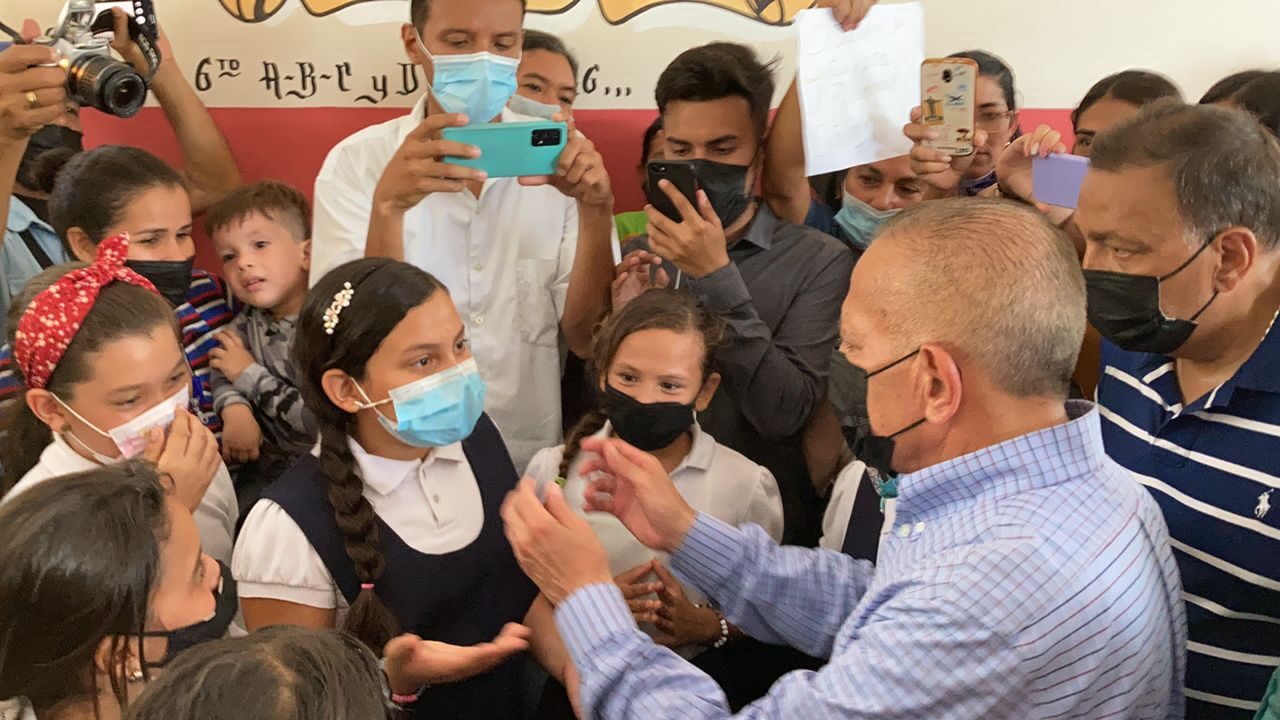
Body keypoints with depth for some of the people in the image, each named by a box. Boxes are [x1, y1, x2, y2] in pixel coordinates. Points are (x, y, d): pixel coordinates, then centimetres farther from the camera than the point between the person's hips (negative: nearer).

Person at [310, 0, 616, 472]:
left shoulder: (555, 158, 3)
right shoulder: (356, 164, -1)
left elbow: (586, 338, 0)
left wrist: (596, 210, -14)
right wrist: (388, 207, -21)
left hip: (533, 464, 1)